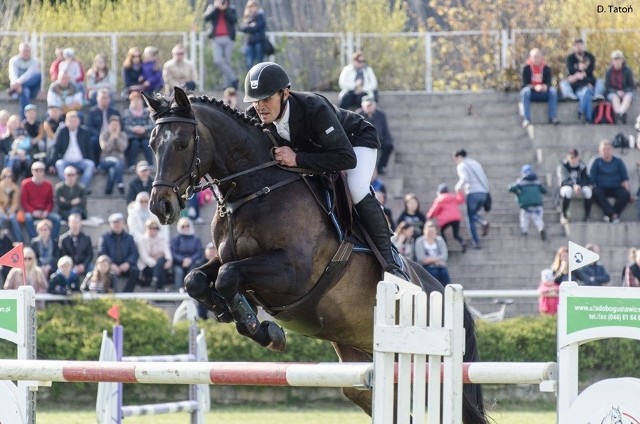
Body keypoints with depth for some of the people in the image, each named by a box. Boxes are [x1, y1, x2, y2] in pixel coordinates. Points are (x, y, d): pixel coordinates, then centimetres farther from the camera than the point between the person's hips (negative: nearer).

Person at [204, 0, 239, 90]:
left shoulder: (231, 8, 7)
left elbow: (234, 20, -7)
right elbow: (206, 18, -6)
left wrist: (225, 9, -11)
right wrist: (216, 8, -12)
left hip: (228, 39, -1)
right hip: (217, 39, 1)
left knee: (227, 62, 0)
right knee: (218, 61, -13)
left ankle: (228, 84, 5)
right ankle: (233, 79, -5)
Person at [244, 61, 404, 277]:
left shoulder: (314, 109, -43)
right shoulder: (254, 118, -26)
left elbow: (347, 158, -47)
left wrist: (297, 159, -53)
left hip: (356, 139, -6)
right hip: (311, 149, 6)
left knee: (356, 189, -30)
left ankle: (388, 257, -20)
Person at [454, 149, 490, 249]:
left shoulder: (461, 166, 1)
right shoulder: (475, 163, 23)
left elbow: (465, 178, -17)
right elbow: (485, 179, 21)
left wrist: (458, 186, -1)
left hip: (473, 193, -6)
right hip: (483, 192, 6)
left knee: (471, 219, 5)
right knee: (473, 214, 23)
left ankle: (476, 242, 0)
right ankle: (483, 222, -8)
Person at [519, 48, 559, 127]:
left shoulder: (546, 69, 4)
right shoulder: (527, 69, -2)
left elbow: (548, 83, -5)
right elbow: (525, 84, -11)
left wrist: (545, 86, -30)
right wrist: (535, 87, -30)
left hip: (543, 93, 2)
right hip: (531, 92, -2)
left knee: (553, 90, -26)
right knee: (526, 91, -36)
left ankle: (552, 117, -27)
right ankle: (527, 119, -40)